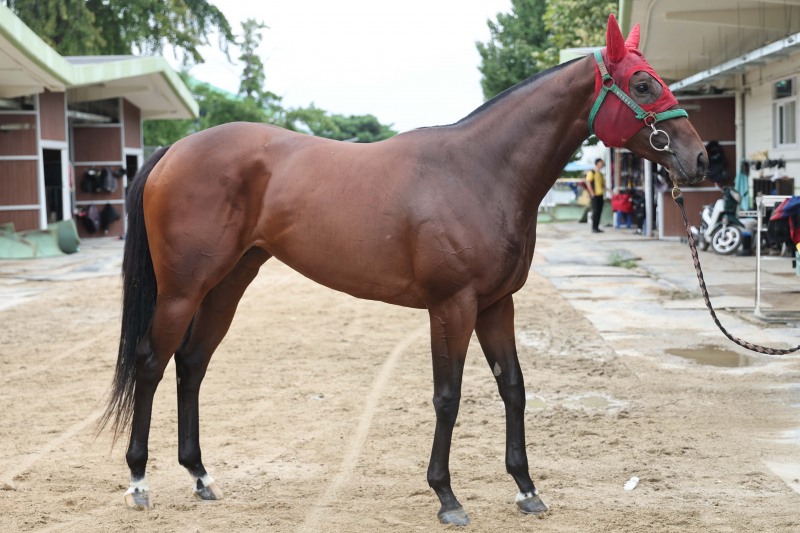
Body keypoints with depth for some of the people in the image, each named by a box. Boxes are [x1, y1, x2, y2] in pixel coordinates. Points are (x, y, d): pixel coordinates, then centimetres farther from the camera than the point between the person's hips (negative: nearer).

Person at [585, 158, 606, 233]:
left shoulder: (601, 174, 18)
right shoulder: (591, 172, -5)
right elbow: (588, 183, -12)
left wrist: (604, 192, 9)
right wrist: (592, 193, -16)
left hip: (601, 195, 7)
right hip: (595, 195, -7)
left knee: (599, 211, 6)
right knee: (595, 211, -8)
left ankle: (597, 227, 11)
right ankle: (594, 228, -4)